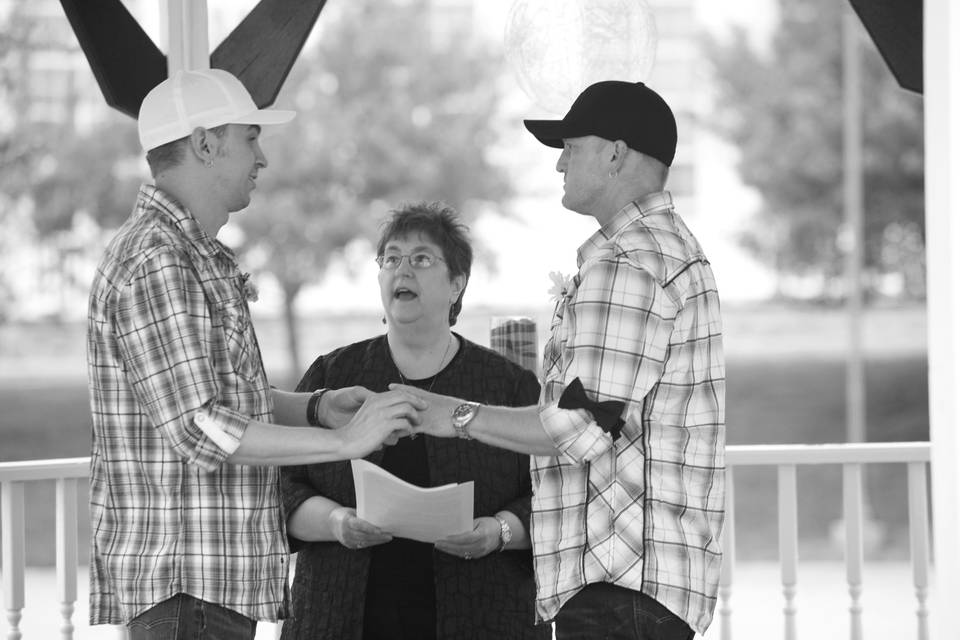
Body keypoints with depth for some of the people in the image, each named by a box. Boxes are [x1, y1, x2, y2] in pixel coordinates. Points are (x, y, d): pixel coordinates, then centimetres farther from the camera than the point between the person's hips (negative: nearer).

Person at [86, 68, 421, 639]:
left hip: (219, 572, 10)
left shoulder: (197, 255, 18)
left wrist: (316, 407, 8)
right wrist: (345, 442, -18)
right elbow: (199, 430, -22)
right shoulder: (154, 261, -16)